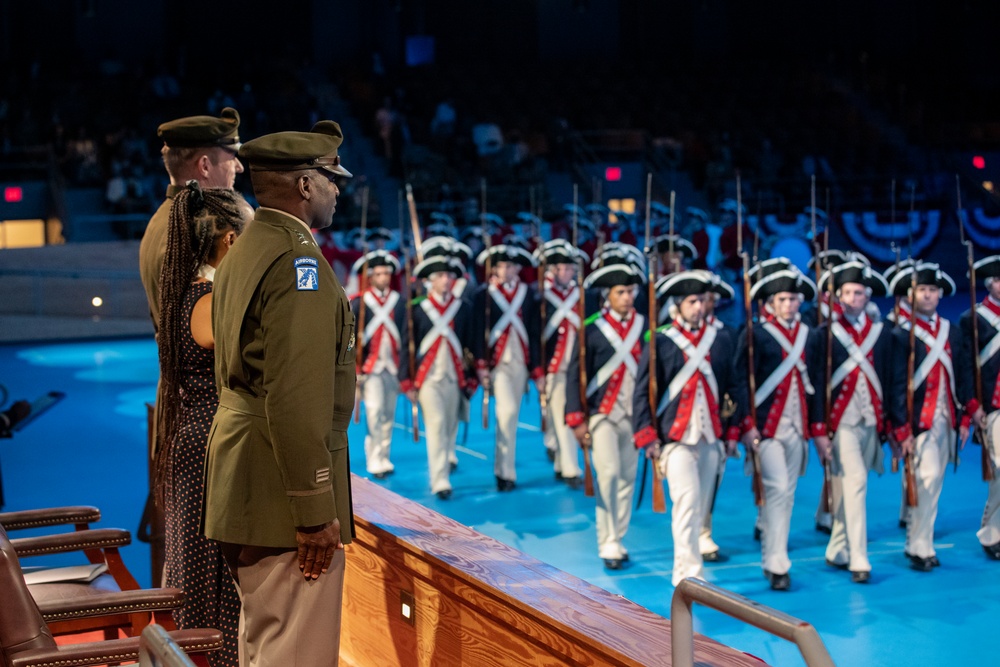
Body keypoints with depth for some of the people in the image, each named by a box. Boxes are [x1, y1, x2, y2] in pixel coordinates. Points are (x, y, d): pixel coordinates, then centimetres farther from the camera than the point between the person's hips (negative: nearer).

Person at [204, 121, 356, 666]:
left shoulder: (245, 252, 14)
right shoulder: (298, 260, -17)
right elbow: (296, 401, -24)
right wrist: (315, 510, -21)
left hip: (242, 483, 10)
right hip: (283, 495, -10)